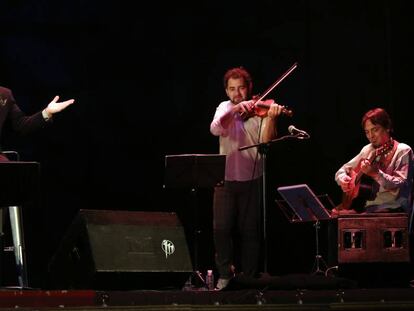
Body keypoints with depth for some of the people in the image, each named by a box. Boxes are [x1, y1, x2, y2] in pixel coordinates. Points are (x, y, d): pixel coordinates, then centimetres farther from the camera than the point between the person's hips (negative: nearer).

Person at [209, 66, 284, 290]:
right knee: (221, 228, -6)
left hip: (252, 180, -2)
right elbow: (215, 129, -16)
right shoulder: (224, 108, 5)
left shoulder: (259, 111, -2)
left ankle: (249, 277, 13)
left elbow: (266, 142, -16)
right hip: (226, 179, 2)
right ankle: (225, 273, 9)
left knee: (249, 230, 2)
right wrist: (236, 109, -29)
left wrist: (271, 118, -32)